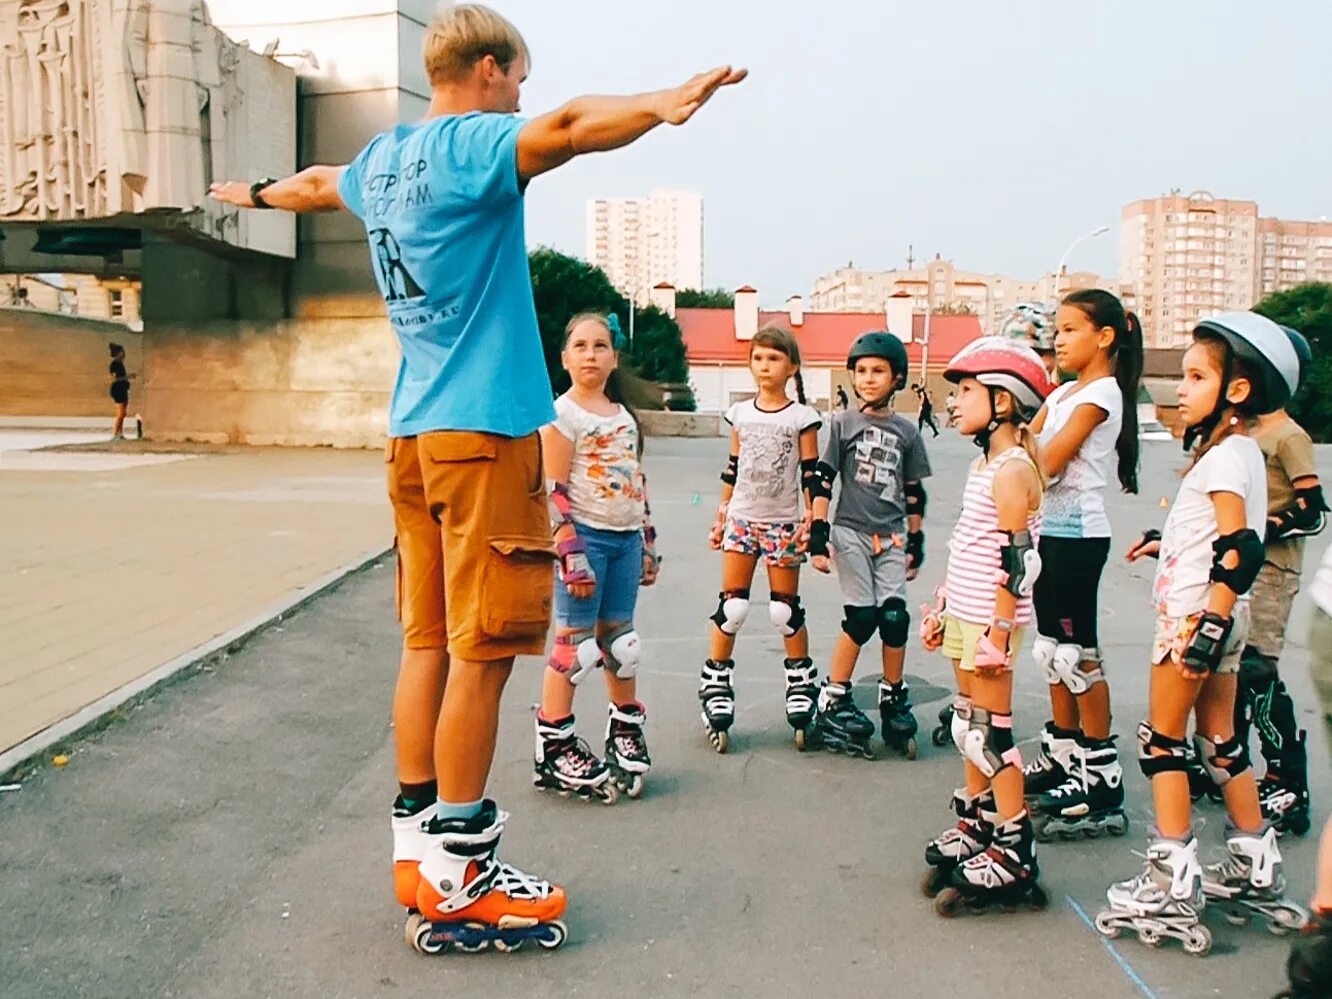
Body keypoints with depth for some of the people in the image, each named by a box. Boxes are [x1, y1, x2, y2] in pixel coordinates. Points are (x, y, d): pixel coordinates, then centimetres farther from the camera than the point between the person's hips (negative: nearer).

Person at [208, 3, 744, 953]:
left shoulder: (381, 159, 17)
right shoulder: (468, 146, -7)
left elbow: (318, 183, 39)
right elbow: (565, 127, -28)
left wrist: (255, 193, 60)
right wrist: (663, 105, -44)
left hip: (415, 431, 9)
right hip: (484, 425, -9)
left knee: (430, 641, 11)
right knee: (482, 651, -4)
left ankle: (417, 850, 19)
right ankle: (458, 880, 4)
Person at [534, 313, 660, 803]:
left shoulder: (624, 414, 15)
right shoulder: (562, 414, -6)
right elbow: (553, 492, -12)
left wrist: (648, 541, 17)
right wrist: (572, 552, -19)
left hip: (626, 538, 6)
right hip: (585, 536, -6)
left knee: (620, 640, 12)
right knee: (575, 642, -5)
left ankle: (626, 731, 25)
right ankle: (554, 749, 4)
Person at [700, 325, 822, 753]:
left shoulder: (802, 417, -3)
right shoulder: (740, 414, 7)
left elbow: (811, 475, -2)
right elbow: (732, 469, 12)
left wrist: (811, 521, -8)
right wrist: (720, 517, 12)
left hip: (783, 524, -2)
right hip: (742, 520, 3)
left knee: (785, 610, 3)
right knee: (731, 607, 2)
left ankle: (802, 684, 19)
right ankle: (716, 685, 11)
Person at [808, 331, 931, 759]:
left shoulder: (906, 431, 7)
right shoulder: (843, 424, 1)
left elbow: (914, 492, 13)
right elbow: (822, 481, -1)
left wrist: (915, 541, 12)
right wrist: (818, 534, -7)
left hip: (891, 536, 2)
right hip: (851, 532, -2)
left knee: (894, 616, -6)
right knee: (861, 616, -8)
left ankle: (893, 696, 13)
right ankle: (833, 700, 6)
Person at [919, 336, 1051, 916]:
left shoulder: (1011, 471, -16)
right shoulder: (983, 465, 13)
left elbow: (1017, 562, -20)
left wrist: (999, 633, -20)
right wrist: (941, 609, 20)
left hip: (988, 623, -9)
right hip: (964, 618, 9)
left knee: (990, 734, -3)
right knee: (968, 729, 16)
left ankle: (1014, 856, 6)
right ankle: (972, 829, 29)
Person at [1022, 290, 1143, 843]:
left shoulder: (1101, 392, -11)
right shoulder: (1064, 392, 17)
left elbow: (1047, 462, -18)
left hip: (1078, 532, -9)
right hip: (1051, 528, 9)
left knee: (1077, 652, -5)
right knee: (1051, 648, 13)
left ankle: (1102, 774, 4)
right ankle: (1062, 755, 25)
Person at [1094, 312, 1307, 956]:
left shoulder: (1224, 456, -16)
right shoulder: (1239, 450, 12)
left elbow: (1239, 548, -23)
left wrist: (1209, 627, -26)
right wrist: (1165, 543, 34)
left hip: (1196, 614, -10)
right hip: (1217, 617, 10)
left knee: (1162, 739, -3)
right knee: (1218, 740, 16)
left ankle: (1173, 888, 1)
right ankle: (1256, 871, 27)